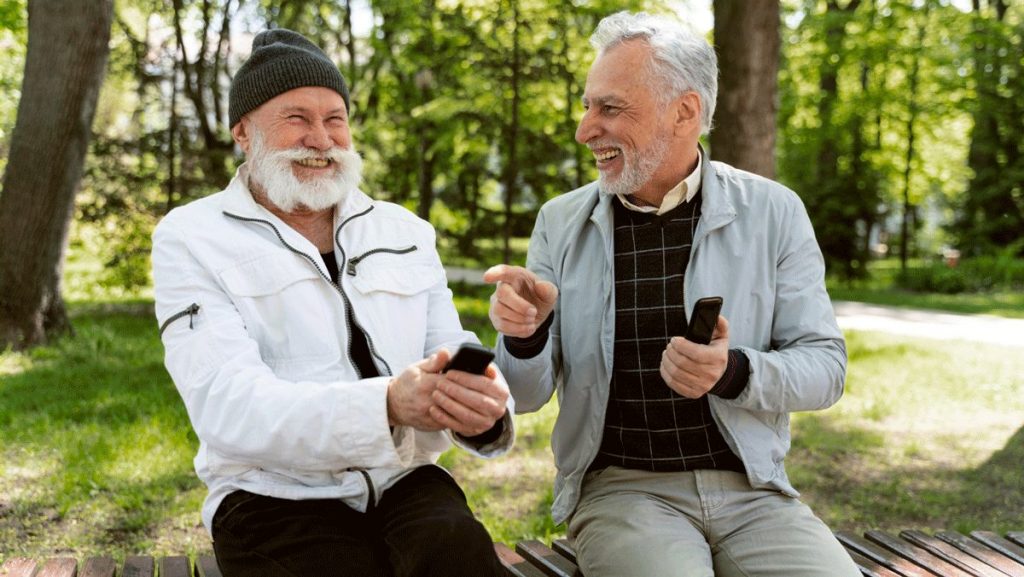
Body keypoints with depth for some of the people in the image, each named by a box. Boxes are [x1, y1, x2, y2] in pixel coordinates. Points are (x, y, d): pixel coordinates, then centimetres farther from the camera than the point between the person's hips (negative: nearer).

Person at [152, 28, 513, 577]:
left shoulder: (407, 232, 13)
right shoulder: (189, 240, -1)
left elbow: (453, 358, 5)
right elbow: (227, 407, -15)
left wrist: (482, 404, -21)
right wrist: (387, 404, -30)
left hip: (406, 485, 4)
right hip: (276, 500, -3)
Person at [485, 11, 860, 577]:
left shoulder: (773, 213, 0)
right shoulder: (561, 222, 3)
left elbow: (825, 365, -1)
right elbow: (526, 395, 5)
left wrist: (734, 373, -21)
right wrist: (525, 335, -18)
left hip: (750, 490, 1)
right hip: (620, 488, 0)